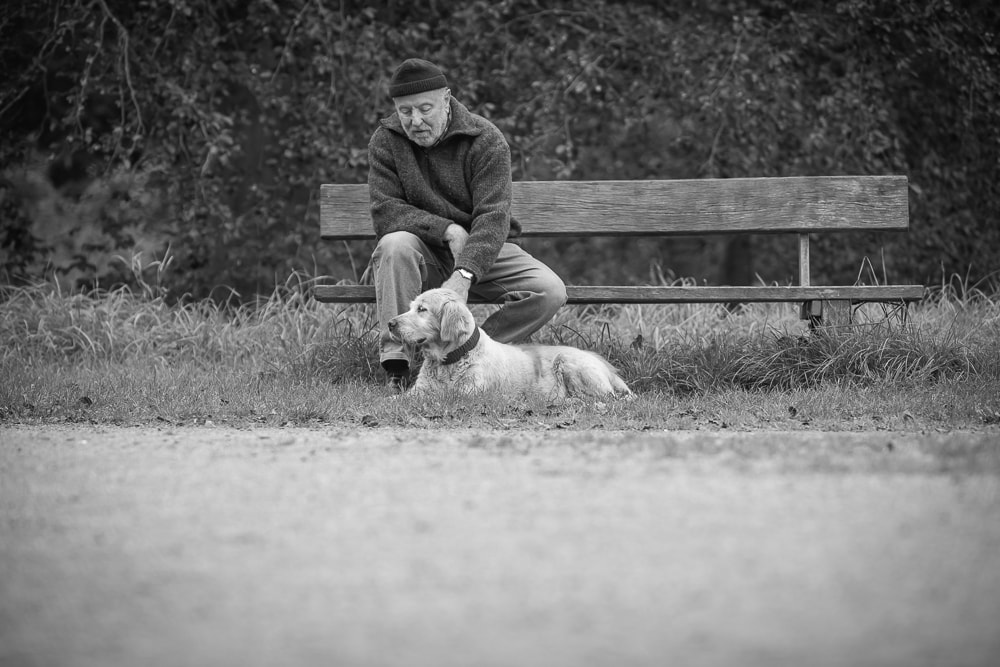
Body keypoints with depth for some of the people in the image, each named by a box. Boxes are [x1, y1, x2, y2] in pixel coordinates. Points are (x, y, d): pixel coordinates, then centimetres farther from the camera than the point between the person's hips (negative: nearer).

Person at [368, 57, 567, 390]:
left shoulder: (486, 139, -13)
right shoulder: (386, 141, -7)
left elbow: (493, 217, -23)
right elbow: (385, 212, -15)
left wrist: (463, 276, -38)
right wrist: (447, 230, -28)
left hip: (483, 251, 0)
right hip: (424, 255, 0)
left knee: (550, 291, -24)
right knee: (395, 244, -35)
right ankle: (396, 367, -32)